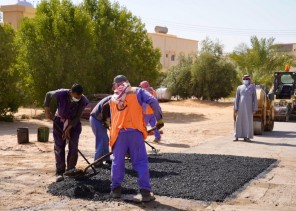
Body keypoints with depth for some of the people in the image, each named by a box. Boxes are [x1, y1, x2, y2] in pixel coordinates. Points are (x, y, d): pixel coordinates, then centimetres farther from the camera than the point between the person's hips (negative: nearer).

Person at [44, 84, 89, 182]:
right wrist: (47, 111, -7)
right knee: (59, 147, -3)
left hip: (74, 122, 1)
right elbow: (48, 95, -8)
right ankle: (59, 172, 1)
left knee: (73, 146, -3)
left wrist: (68, 129, -20)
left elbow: (77, 117, -17)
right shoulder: (61, 94, -31)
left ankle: (71, 169, 12)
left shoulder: (83, 100, -27)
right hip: (60, 121, -1)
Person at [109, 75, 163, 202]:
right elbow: (153, 102, -5)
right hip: (135, 130, -3)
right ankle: (145, 192, -5)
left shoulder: (113, 99, 21)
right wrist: (159, 118, -2)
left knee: (117, 161, 14)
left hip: (118, 132, 3)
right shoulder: (137, 91, 10)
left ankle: (115, 189, 19)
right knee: (141, 162, -1)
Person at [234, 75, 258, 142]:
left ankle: (247, 137, 5)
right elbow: (237, 98, 5)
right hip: (240, 106, 2)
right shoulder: (239, 88, 8)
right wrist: (235, 108, -3)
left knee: (248, 121, -2)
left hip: (248, 106, -2)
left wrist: (254, 108, -5)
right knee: (238, 121, 2)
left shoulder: (252, 87, 2)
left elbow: (254, 98, 0)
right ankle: (237, 136, 8)